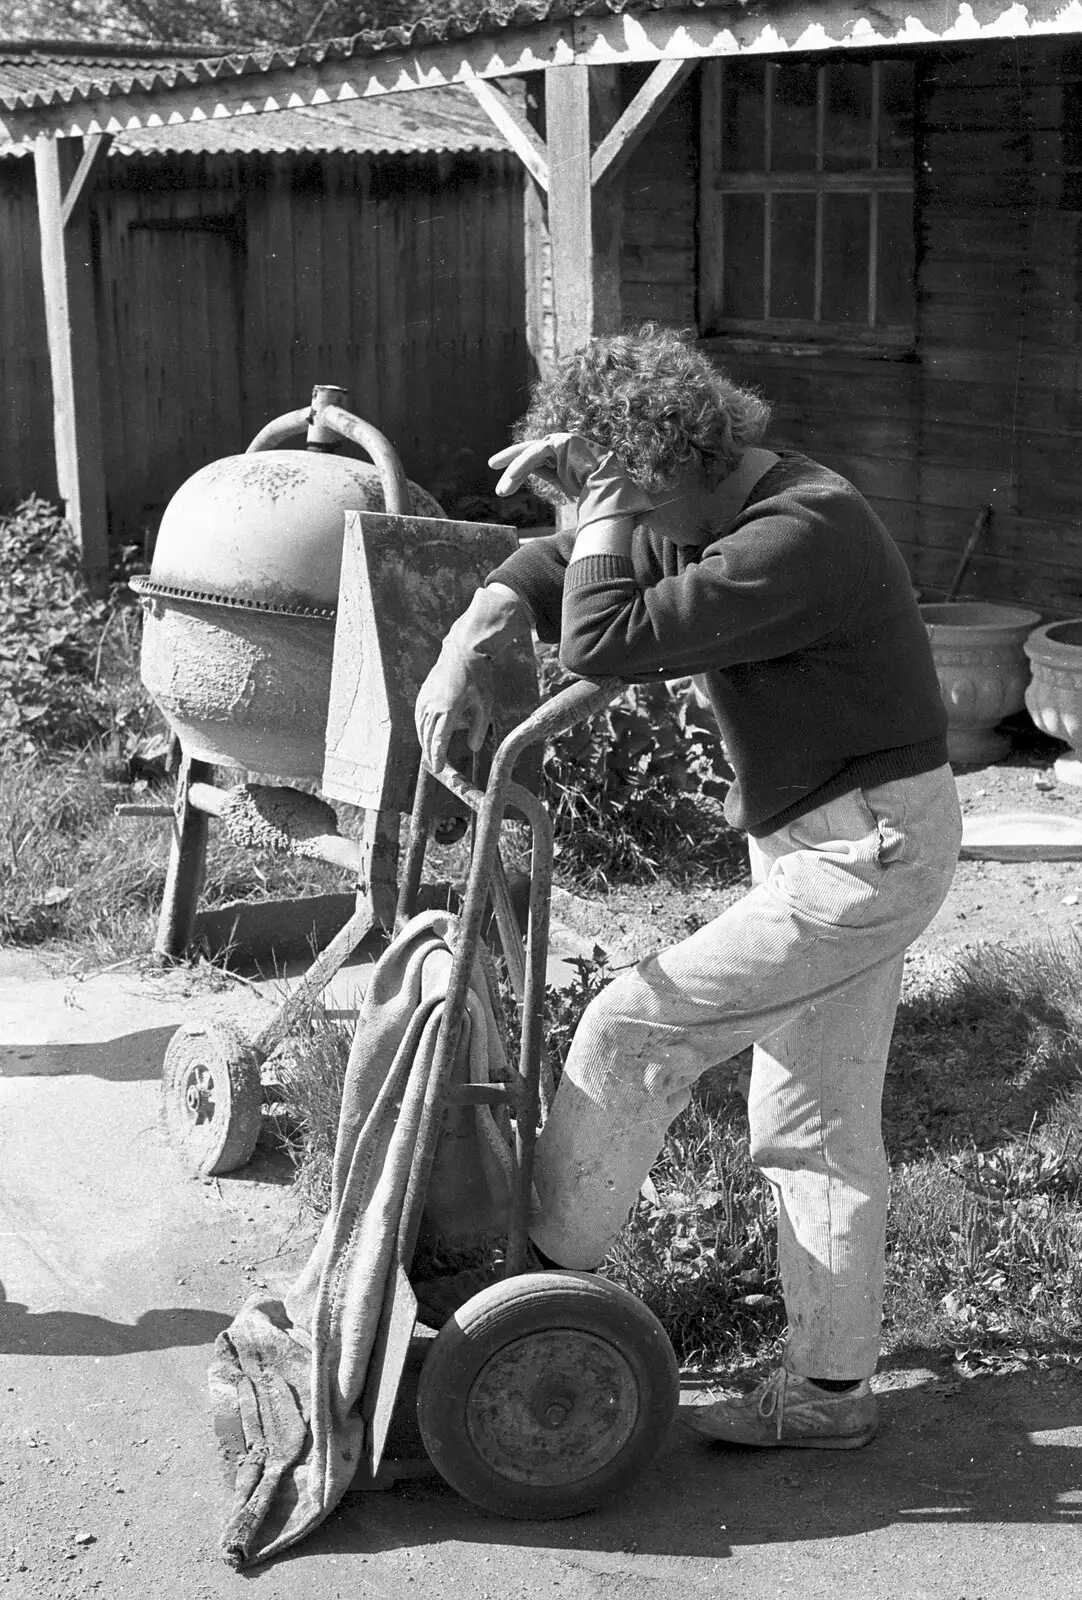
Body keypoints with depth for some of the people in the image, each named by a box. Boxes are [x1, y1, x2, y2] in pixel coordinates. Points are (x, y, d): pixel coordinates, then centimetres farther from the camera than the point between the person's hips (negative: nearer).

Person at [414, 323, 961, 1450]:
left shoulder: (799, 536, -26)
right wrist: (470, 638, -7)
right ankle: (828, 1390, 24)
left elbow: (604, 642, -30)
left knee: (634, 1027, -7)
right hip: (829, 848, 10)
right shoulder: (711, 512, 5)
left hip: (864, 858, -10)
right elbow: (556, 565, 10)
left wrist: (604, 498, -22)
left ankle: (543, 1265, 11)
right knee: (812, 1128, 14)